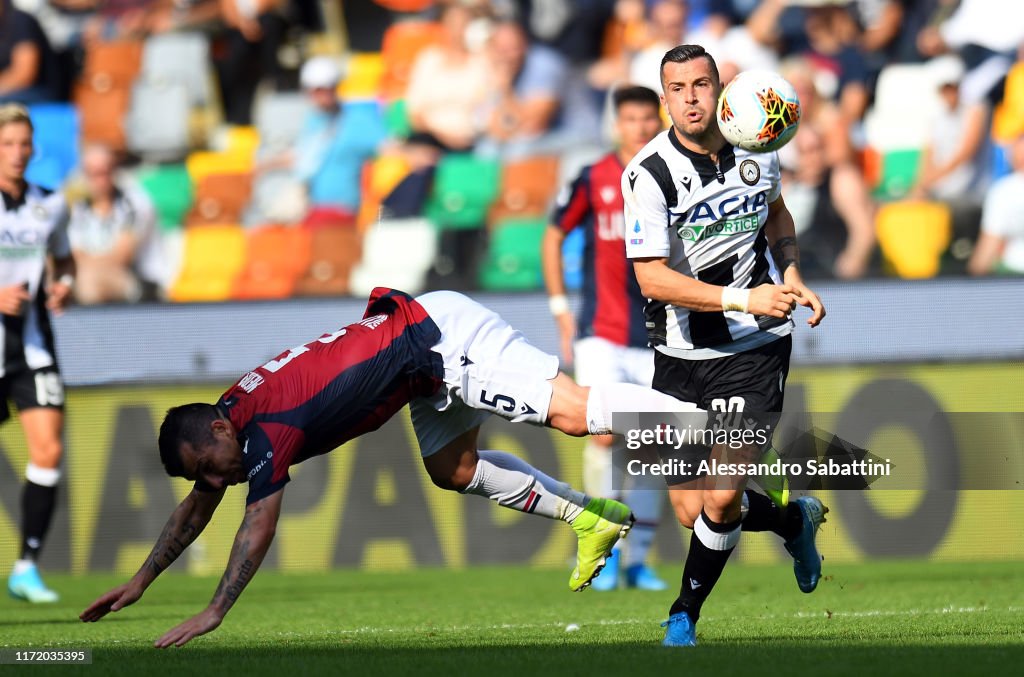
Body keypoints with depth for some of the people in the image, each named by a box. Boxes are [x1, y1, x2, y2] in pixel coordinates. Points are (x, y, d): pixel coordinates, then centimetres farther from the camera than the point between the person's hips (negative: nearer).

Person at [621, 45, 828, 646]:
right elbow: (652, 278, -20)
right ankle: (795, 519, 33)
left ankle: (684, 614, 10)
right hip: (681, 353, 0)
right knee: (692, 512, 3)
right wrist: (743, 298, -28)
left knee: (721, 499, -13)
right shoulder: (649, 173, -15)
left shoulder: (757, 149, -2)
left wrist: (792, 279, 4)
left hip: (756, 348, 0)